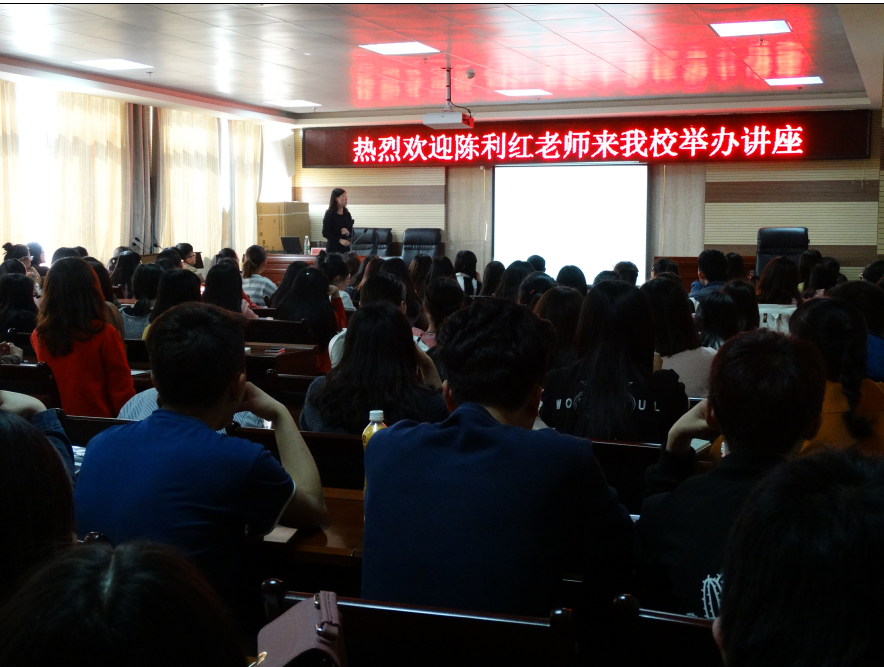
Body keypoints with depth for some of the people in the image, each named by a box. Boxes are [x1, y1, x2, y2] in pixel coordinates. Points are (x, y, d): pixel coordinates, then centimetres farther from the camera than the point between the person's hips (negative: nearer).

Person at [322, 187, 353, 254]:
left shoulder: (347, 214, 12)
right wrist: (339, 240, -19)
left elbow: (352, 233, 15)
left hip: (346, 248, 5)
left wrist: (348, 233, -9)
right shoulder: (330, 214, -3)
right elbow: (325, 233, -9)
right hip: (333, 249, -5)